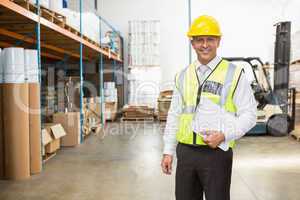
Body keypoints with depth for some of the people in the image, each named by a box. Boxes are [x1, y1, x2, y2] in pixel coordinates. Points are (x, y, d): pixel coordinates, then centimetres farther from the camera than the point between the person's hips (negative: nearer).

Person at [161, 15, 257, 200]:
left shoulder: (234, 74, -3)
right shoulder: (183, 76, 9)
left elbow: (249, 114, -3)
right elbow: (174, 115, 12)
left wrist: (225, 135, -18)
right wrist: (168, 151, 9)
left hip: (217, 152, -3)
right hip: (185, 152, 4)